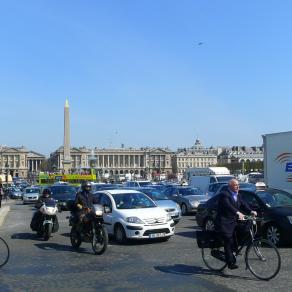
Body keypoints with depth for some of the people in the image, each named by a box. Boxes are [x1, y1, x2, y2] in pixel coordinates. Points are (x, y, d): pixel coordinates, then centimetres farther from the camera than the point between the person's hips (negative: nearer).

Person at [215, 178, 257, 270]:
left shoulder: (237, 196, 12)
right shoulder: (224, 195, -14)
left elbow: (243, 204, 2)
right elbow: (228, 206, -30)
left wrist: (251, 211, -18)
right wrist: (238, 213, -45)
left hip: (234, 221, 8)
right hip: (224, 222, -8)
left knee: (246, 230, -11)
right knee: (229, 242, -8)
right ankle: (231, 263, 2)